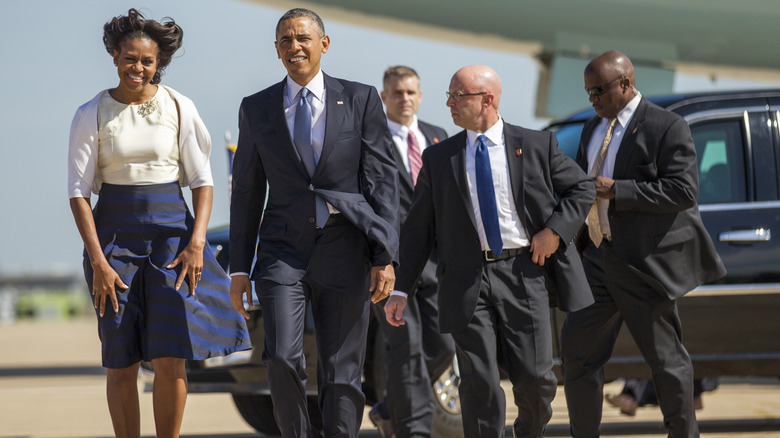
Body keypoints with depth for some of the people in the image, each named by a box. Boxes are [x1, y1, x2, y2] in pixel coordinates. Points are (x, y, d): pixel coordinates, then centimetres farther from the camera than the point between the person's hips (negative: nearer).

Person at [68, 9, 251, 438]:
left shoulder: (178, 108, 2)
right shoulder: (92, 114, 0)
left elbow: (202, 180, 5)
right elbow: (78, 192, -2)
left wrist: (197, 242, -9)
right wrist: (98, 261, -10)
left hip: (171, 230, 0)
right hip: (114, 236, 0)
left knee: (171, 358, -8)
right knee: (121, 363, 1)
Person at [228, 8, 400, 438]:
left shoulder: (360, 100, 3)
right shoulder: (256, 109, 8)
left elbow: (382, 180, 1)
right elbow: (247, 192, 11)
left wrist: (385, 257, -7)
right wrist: (239, 268, 7)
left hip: (344, 253, -1)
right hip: (283, 253, 1)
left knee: (342, 372, 0)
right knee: (282, 359, -17)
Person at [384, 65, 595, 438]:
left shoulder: (536, 145, 4)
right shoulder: (438, 158, 7)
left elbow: (582, 188, 12)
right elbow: (418, 228, 9)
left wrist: (555, 230, -4)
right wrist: (402, 289, 3)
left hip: (523, 272, -1)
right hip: (467, 279, 1)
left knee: (535, 378, 0)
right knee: (478, 381, -5)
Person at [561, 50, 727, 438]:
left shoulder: (667, 127, -10)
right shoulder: (593, 128, 15)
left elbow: (683, 190, -19)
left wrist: (617, 190, -22)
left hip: (645, 262, -7)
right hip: (598, 257, 7)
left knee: (665, 358, 2)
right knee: (577, 349, 5)